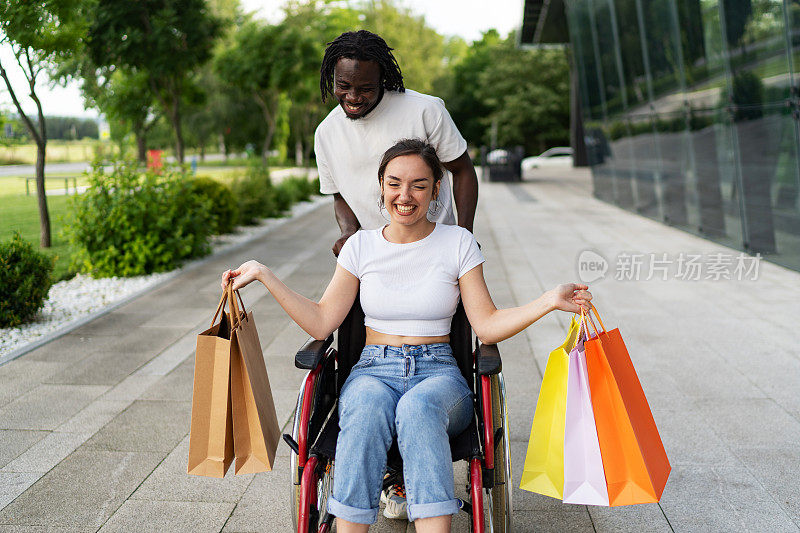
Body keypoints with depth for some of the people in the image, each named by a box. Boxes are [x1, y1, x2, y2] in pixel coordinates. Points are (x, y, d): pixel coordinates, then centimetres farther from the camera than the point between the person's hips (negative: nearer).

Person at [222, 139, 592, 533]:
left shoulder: (458, 243, 5)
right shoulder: (361, 245, 8)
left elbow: (487, 327, 0)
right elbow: (321, 323, 5)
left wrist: (550, 301, -13)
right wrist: (264, 275, 0)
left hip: (438, 371, -1)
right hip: (373, 370, 1)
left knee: (419, 407, -37)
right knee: (368, 407, -36)